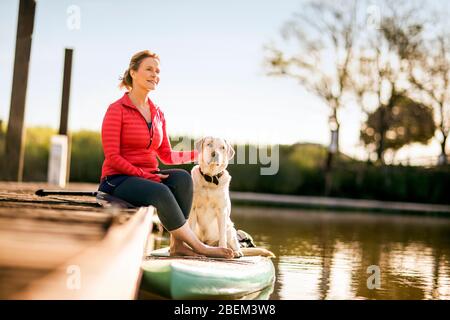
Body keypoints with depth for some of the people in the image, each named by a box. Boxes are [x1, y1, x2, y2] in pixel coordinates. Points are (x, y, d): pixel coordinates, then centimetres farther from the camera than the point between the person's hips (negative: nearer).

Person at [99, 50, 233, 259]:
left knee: (182, 177, -25)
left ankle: (177, 243, -24)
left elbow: (166, 155, 14)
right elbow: (112, 157, -13)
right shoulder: (116, 110, -7)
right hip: (118, 180, -6)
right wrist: (145, 175, -20)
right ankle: (198, 246, -24)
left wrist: (198, 154, 3)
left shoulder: (158, 114, 12)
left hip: (148, 177, 6)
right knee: (160, 192, -34)